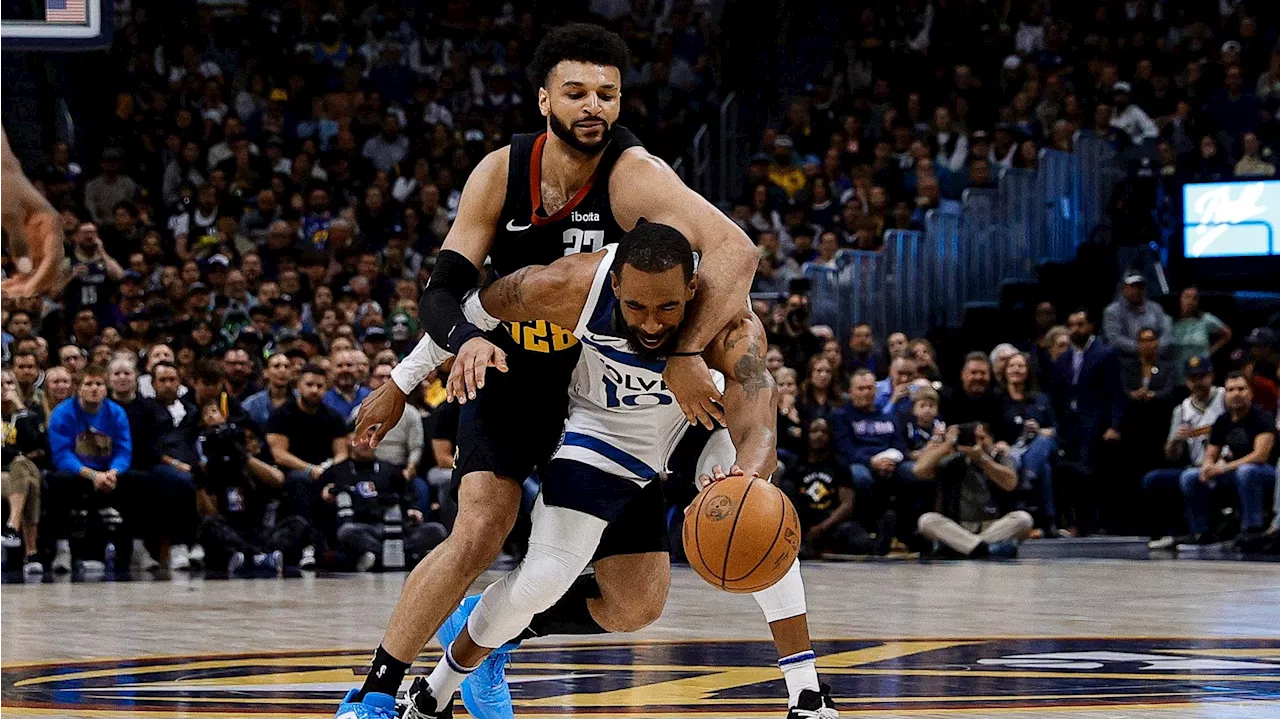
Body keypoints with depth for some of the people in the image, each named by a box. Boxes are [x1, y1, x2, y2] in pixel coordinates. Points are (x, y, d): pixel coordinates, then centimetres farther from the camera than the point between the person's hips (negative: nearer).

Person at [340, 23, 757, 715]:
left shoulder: (635, 175, -26)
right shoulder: (500, 173, -16)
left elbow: (735, 252, -39)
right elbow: (441, 291, -14)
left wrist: (684, 355, -47)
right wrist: (469, 340, -36)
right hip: (507, 374, 0)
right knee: (479, 534, -19)